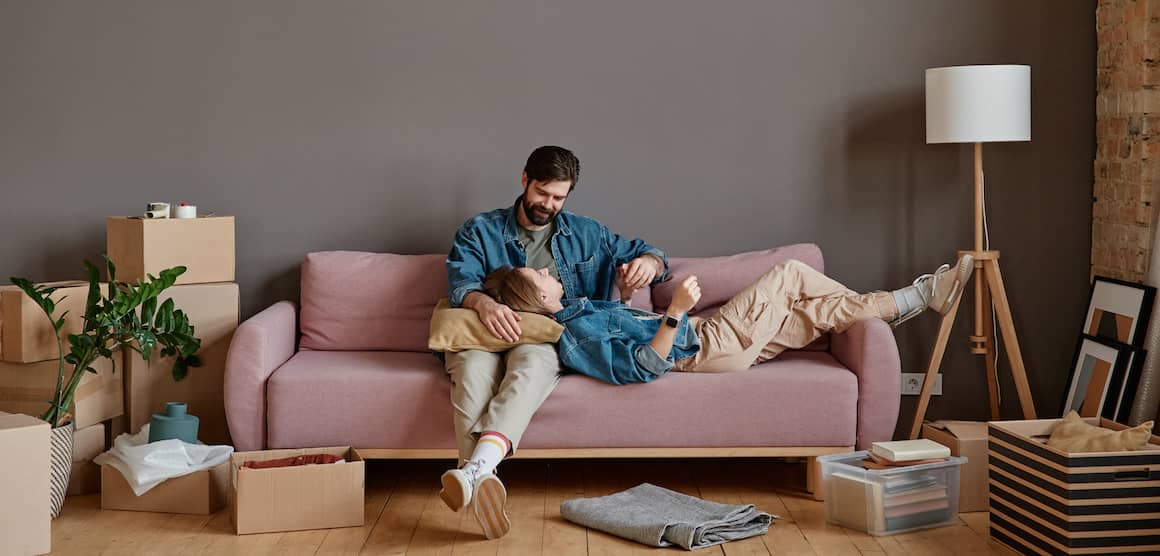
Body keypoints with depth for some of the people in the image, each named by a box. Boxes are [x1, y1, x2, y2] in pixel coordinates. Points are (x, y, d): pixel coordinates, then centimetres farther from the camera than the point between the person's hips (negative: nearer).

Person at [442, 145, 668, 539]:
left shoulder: (585, 235, 21)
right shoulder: (479, 231, 14)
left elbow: (648, 255, 26)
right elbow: (461, 281, -3)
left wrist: (648, 262, -1)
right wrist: (484, 303, -27)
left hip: (545, 341, 0)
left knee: (531, 363, -39)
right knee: (475, 369, -38)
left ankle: (474, 472, -60)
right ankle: (482, 481, -55)